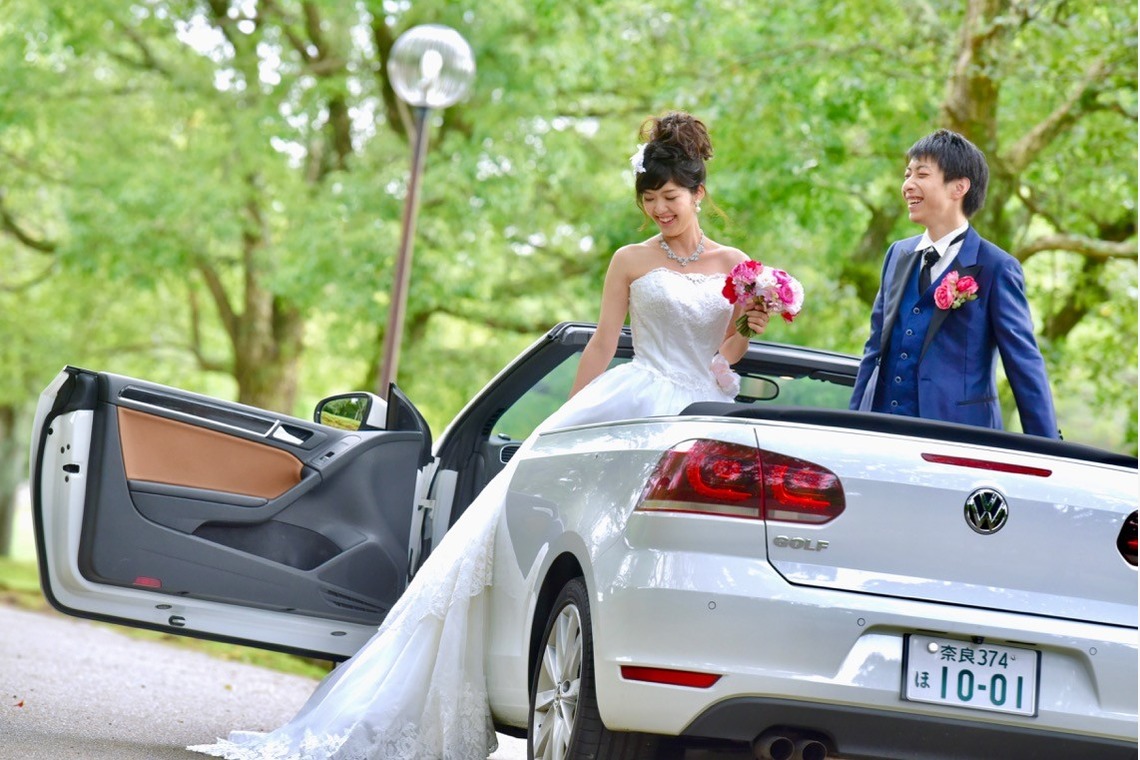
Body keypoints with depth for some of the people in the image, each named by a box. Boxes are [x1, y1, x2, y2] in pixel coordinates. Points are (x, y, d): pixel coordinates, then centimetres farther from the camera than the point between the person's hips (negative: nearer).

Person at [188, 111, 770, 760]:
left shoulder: (734, 266, 13)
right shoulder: (632, 263, 11)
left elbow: (724, 361, 12)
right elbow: (601, 347, 10)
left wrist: (746, 331, -9)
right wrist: (566, 427, 6)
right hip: (633, 407, -1)